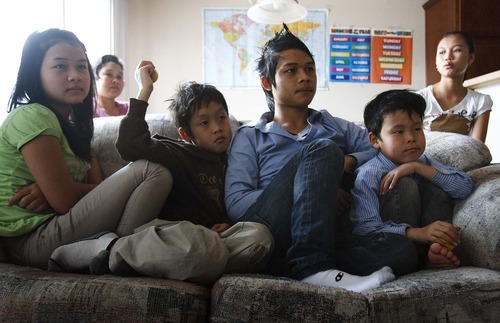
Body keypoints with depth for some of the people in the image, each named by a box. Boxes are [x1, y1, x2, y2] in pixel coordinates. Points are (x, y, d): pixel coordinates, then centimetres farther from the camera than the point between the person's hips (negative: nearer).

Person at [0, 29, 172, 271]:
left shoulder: (73, 126, 16)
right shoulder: (31, 117, -12)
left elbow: (96, 187, 4)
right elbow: (66, 202, -18)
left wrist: (50, 191, -14)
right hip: (32, 241, -9)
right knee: (153, 173, -15)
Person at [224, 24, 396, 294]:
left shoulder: (336, 127, 27)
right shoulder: (249, 137, 17)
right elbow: (235, 203, 1)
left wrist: (349, 162, -6)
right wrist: (314, 191, -11)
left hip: (333, 236, 3)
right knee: (322, 151, -24)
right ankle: (311, 267, -33)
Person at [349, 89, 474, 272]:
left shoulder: (424, 163, 3)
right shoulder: (369, 174, -17)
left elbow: (466, 187, -10)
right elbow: (363, 228, -29)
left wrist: (417, 167, -21)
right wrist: (417, 233, -42)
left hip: (424, 242, 5)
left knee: (435, 184, -12)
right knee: (404, 185, -24)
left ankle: (437, 250, -22)